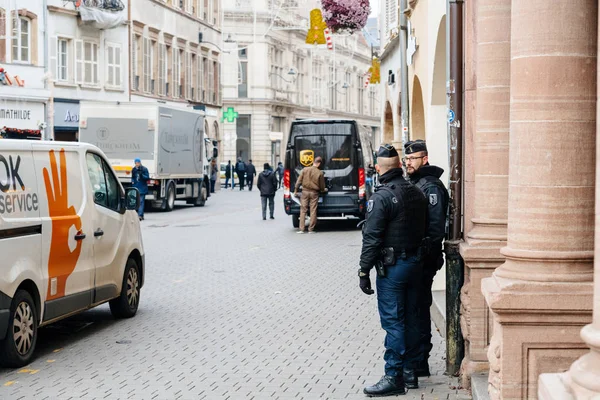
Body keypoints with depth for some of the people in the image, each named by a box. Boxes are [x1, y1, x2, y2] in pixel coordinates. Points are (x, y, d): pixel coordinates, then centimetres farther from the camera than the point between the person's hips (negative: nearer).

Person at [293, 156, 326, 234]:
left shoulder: (305, 170, -2)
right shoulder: (320, 173, -7)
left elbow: (299, 181, -1)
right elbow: (322, 186, 1)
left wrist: (295, 190, 8)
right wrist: (324, 190, 23)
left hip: (305, 192, 2)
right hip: (314, 193, -1)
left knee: (303, 210, 6)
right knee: (313, 211, 5)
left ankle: (301, 229, 2)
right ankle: (311, 229, 5)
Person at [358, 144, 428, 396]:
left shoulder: (382, 197, -16)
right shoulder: (416, 193, 7)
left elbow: (371, 238, -18)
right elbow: (424, 228, 12)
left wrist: (364, 271, -13)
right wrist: (418, 257, 18)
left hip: (392, 267, -8)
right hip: (415, 262, 8)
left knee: (392, 322, -4)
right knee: (411, 320, 13)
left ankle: (394, 378, -2)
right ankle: (410, 373, 20)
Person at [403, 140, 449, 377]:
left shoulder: (431, 186, -14)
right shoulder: (413, 184, 16)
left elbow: (436, 226, -20)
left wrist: (429, 254, -22)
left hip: (423, 259, -9)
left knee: (419, 309, -4)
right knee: (414, 309, 15)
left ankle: (420, 363, 3)